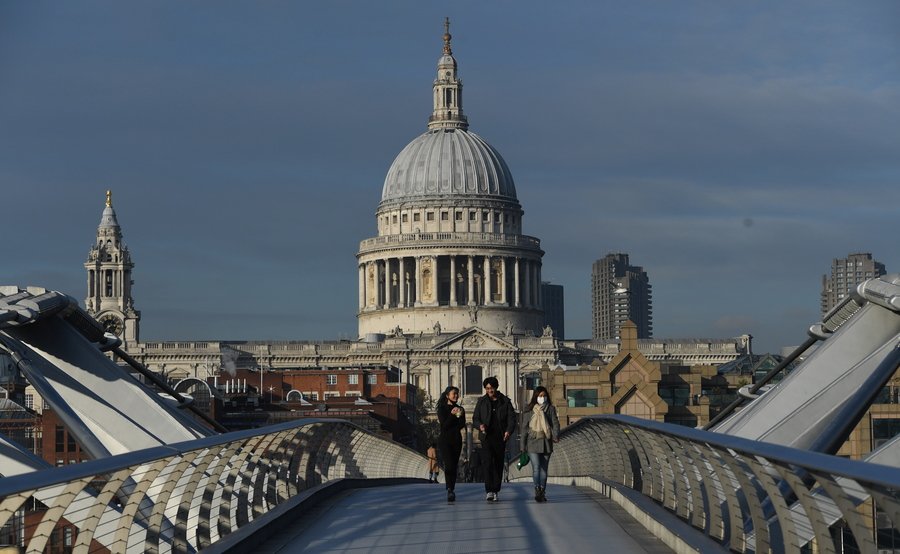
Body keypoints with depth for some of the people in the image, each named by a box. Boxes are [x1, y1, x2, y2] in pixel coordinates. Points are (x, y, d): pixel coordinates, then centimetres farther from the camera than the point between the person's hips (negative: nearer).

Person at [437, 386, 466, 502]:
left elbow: (462, 426, 1)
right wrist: (452, 415, -19)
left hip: (456, 440, 4)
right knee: (449, 465, -17)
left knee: (454, 466, 3)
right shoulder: (442, 408, 1)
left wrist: (460, 416, -15)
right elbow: (444, 425, -9)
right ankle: (450, 490, -23)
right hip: (445, 440, -4)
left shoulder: (460, 409, 12)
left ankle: (451, 490, 10)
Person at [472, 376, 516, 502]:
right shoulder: (482, 401, 8)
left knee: (498, 464, 5)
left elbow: (511, 418, 3)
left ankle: (496, 491, 14)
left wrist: (509, 431, -16)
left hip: (500, 438, 1)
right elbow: (475, 418, 10)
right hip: (486, 437, -1)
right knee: (487, 463, -15)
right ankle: (489, 491, -19)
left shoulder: (505, 401, 7)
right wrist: (479, 425, -13)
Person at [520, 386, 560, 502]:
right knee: (536, 467, -14)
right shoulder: (530, 410, 4)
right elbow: (524, 427, 7)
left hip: (546, 443, 2)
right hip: (533, 442, -2)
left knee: (544, 468, 7)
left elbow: (555, 423, -1)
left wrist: (556, 435, -20)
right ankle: (537, 490, -26)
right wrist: (522, 445, 6)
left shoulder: (550, 409, 7)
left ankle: (542, 492, 12)